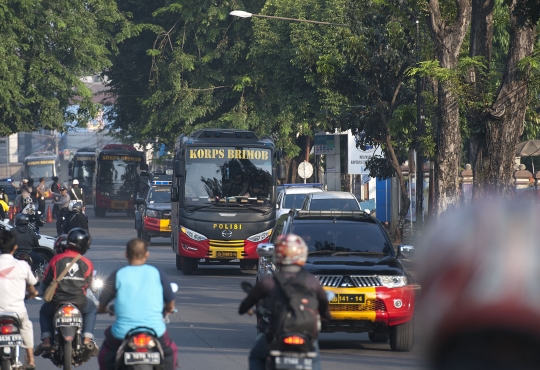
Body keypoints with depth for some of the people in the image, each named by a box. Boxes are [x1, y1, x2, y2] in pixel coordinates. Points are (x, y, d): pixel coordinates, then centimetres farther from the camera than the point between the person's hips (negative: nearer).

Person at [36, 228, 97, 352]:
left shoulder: (56, 259, -3)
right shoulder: (87, 263, -1)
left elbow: (45, 281, 3)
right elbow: (89, 284, 9)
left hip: (57, 300, 0)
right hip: (79, 302, 0)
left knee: (45, 311, 31)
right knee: (91, 308, 34)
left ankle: (46, 340, 12)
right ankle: (87, 338, 17)